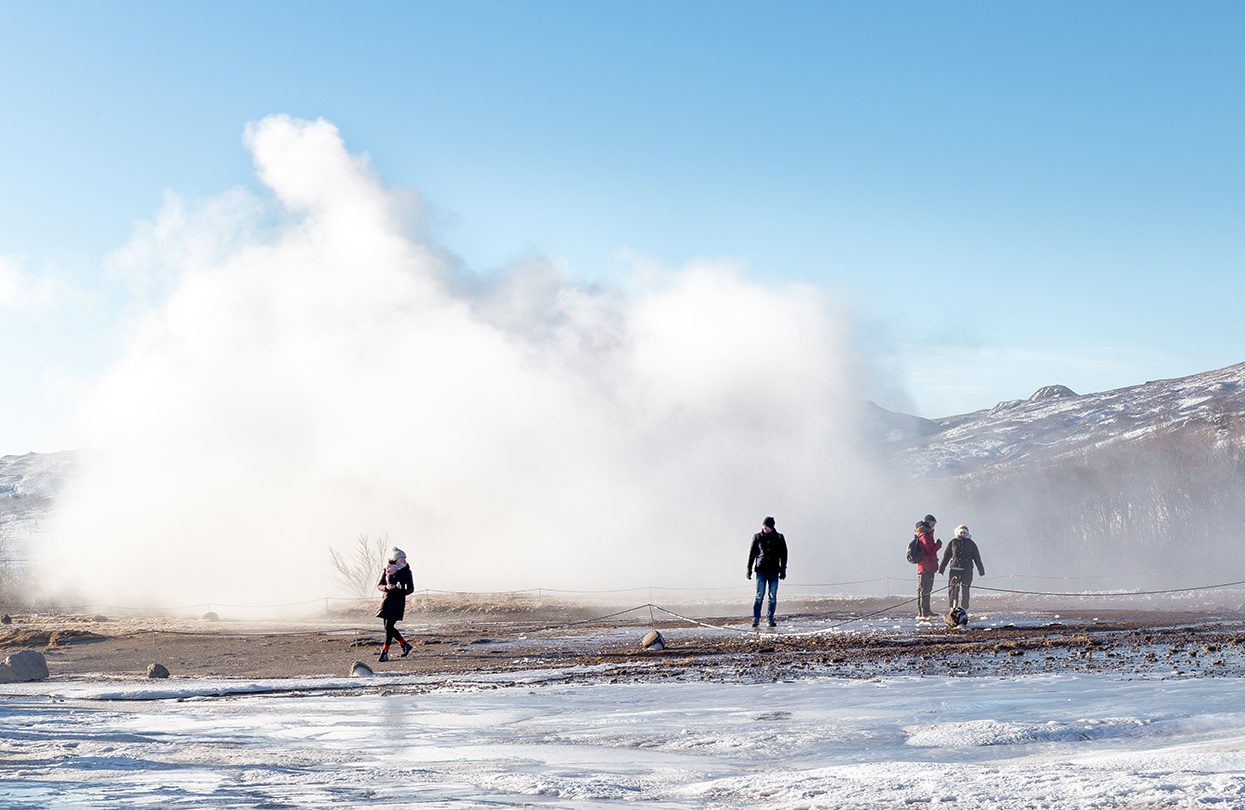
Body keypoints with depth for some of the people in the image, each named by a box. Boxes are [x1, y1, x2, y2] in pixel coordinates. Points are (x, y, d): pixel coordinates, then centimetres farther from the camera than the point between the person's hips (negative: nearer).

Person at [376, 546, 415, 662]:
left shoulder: (406, 572, -1)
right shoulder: (386, 571, 3)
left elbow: (411, 588, 1)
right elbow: (379, 586, 4)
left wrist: (402, 591, -21)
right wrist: (386, 587, -18)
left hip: (398, 601, -4)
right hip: (387, 600, 4)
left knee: (389, 627, -10)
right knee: (388, 627, 5)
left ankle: (385, 652, -4)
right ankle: (405, 645, 22)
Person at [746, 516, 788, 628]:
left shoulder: (779, 538, 6)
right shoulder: (757, 537, 6)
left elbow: (783, 554, 9)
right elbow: (752, 553, 9)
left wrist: (783, 570, 3)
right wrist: (749, 568, 5)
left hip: (774, 570, 1)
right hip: (761, 570, -1)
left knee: (773, 597, 1)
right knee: (759, 595, -8)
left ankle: (771, 619, 7)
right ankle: (756, 619, -5)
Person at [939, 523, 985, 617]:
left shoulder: (970, 543, 7)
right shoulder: (953, 542, 6)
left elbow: (977, 557, 11)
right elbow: (946, 556, 8)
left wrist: (981, 570, 10)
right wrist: (941, 569, 6)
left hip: (967, 570, -1)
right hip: (954, 569, 1)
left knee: (964, 591, -6)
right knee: (952, 590, -2)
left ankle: (964, 611, -2)